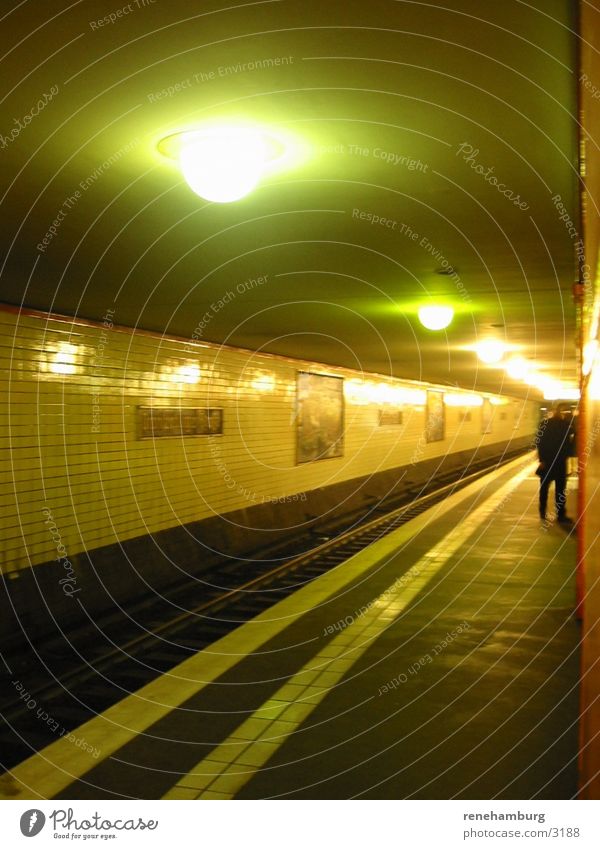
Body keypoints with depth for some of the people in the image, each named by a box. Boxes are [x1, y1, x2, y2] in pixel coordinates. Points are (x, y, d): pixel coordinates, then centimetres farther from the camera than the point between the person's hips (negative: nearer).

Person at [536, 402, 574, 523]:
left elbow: (569, 440, 5)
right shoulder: (545, 424, -7)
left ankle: (561, 514, 12)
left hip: (561, 462, 3)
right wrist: (542, 460, -14)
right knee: (544, 487, 9)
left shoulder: (565, 424, 3)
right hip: (547, 462, -3)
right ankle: (542, 512, 21)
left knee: (561, 489, 7)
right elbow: (540, 443, -10)